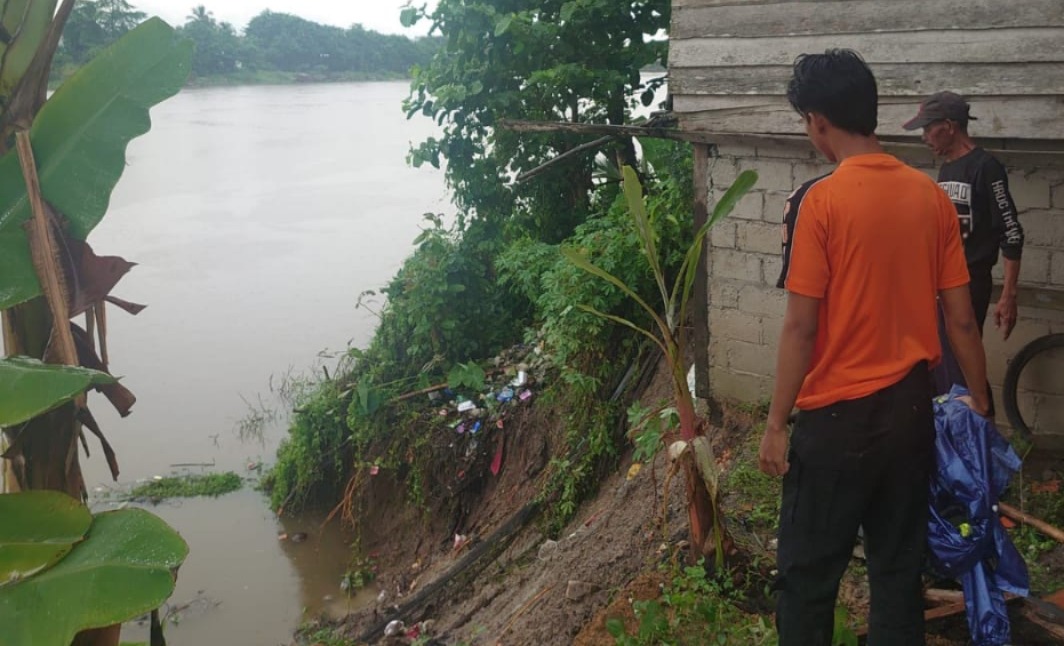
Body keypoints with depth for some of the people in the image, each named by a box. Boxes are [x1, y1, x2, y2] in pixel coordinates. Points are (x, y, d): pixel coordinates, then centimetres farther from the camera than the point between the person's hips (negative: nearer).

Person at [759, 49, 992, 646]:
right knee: (900, 564, 16)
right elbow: (961, 317, 4)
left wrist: (776, 423, -8)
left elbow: (801, 327, -15)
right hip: (911, 408, 6)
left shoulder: (819, 201, -15)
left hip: (839, 416, -5)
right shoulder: (932, 195, 1)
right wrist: (980, 397, 16)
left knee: (809, 573, 8)